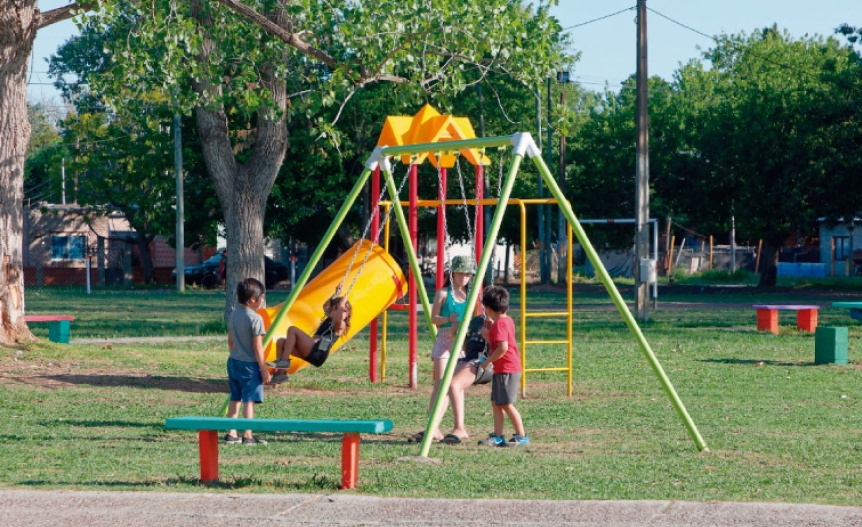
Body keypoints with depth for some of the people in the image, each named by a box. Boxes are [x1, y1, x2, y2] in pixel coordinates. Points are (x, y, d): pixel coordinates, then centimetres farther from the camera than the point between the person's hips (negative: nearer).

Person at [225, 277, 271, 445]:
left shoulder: (233, 315, 7)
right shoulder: (255, 318, -16)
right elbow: (257, 347, -16)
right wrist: (264, 369, -11)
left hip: (233, 362, 8)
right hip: (249, 364, -8)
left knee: (235, 398, 14)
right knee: (249, 400, -5)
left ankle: (231, 433, 16)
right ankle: (248, 435, -7)